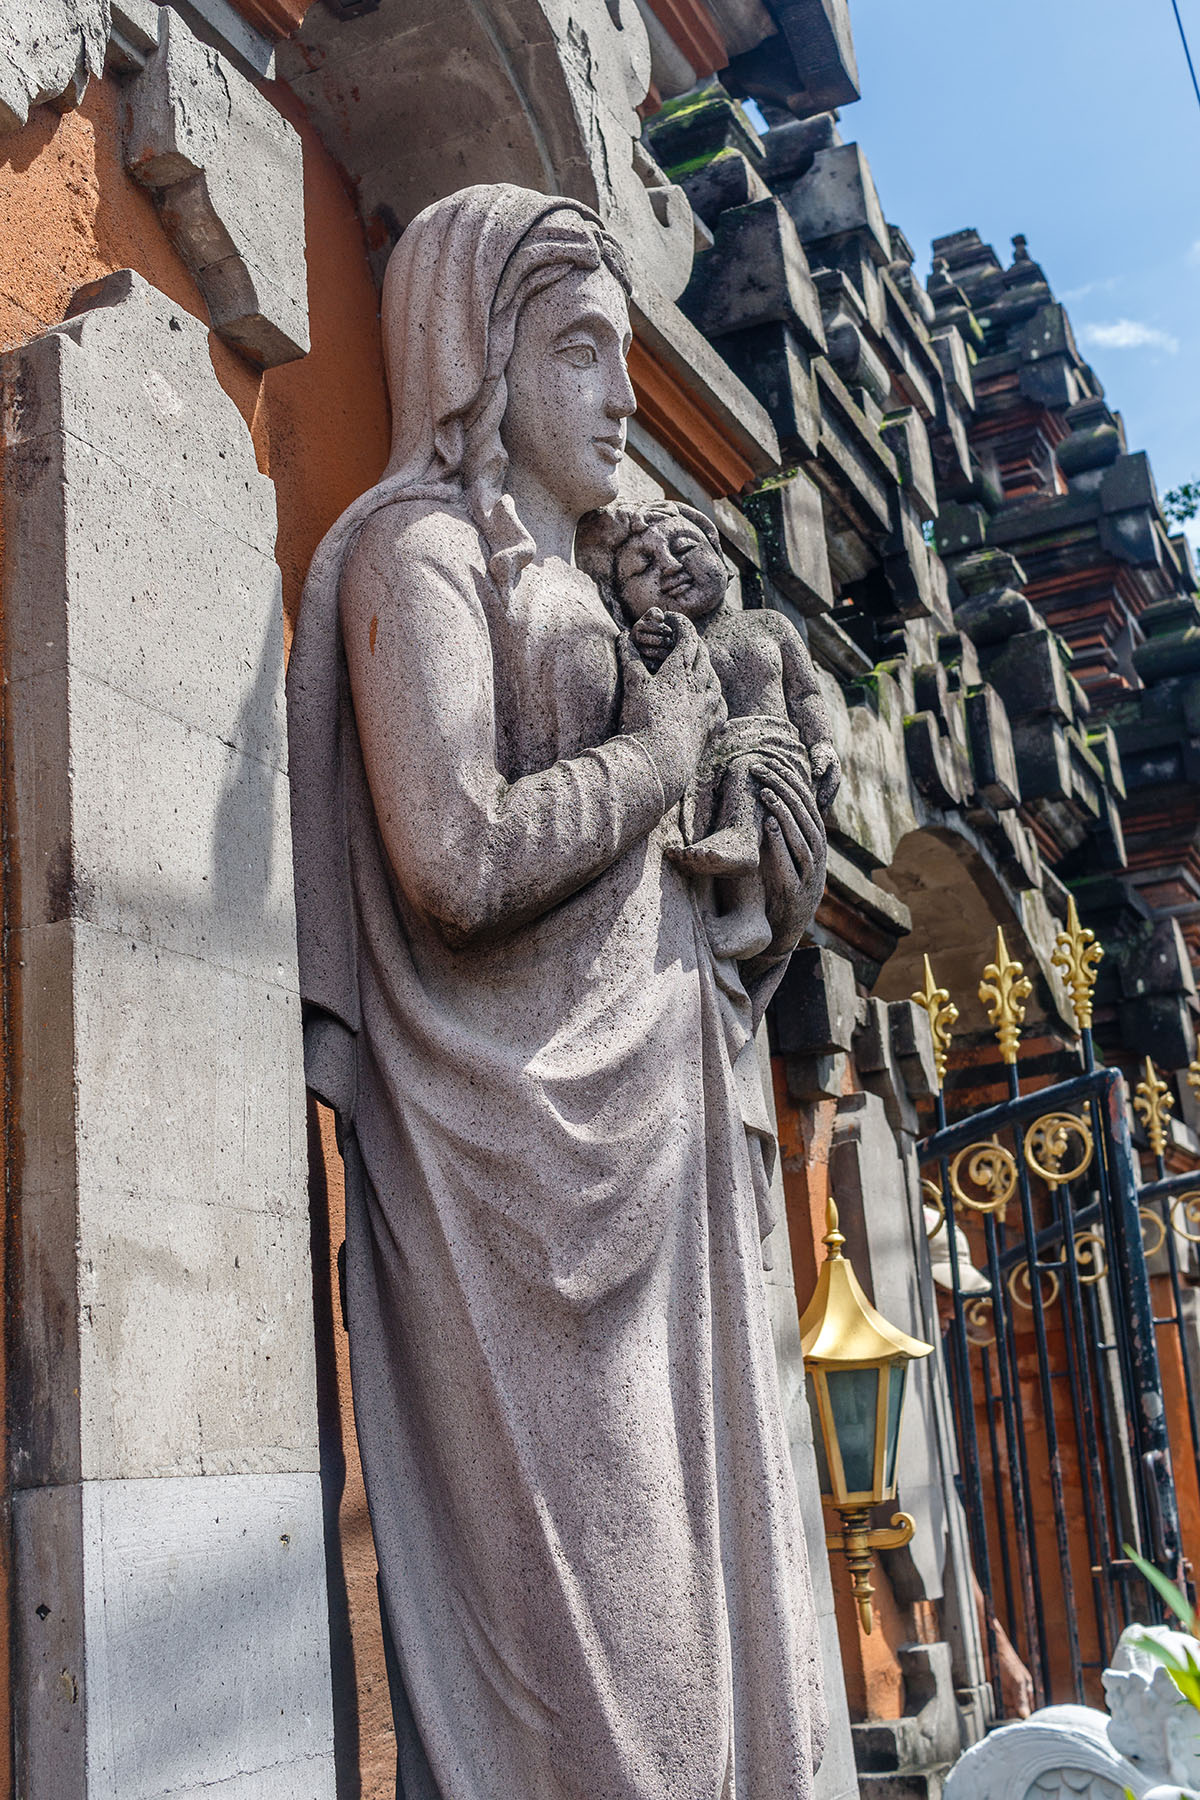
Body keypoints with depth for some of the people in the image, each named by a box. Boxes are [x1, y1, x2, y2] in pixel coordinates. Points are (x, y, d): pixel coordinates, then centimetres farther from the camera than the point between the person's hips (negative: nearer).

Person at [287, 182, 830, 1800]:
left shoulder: (544, 576, 22)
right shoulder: (419, 545, -6)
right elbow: (459, 865, -21)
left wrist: (756, 883, 6)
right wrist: (659, 750, -7)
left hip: (635, 1126, 9)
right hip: (520, 1138, -9)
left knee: (678, 1598, 10)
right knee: (576, 1614, -5)